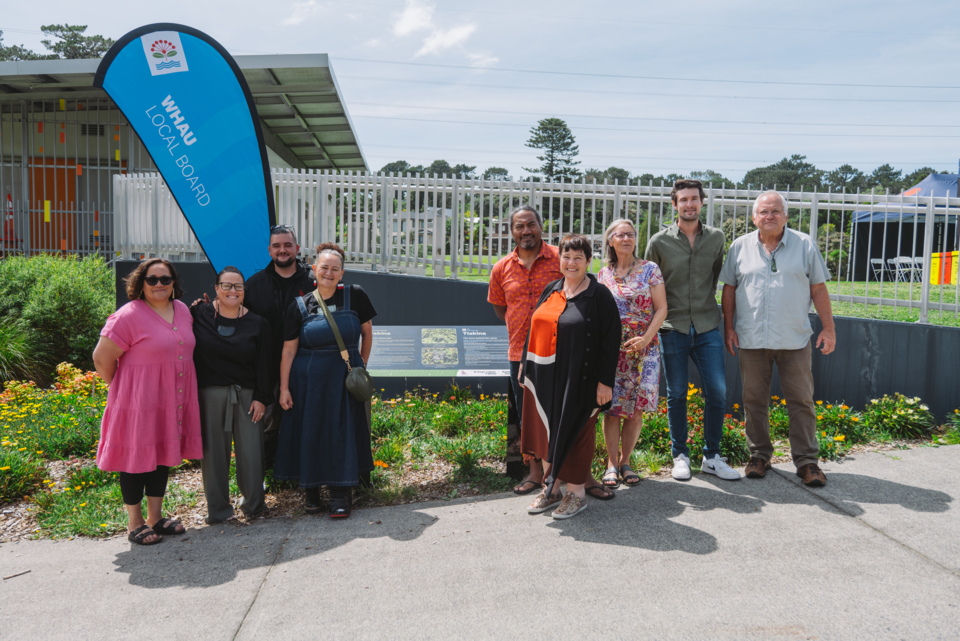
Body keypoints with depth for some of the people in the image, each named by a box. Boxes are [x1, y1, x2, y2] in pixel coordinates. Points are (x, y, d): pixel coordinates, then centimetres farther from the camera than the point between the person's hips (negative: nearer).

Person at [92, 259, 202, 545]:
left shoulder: (182, 310, 8)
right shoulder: (129, 316, -14)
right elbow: (102, 358, -12)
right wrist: (121, 389, -1)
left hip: (173, 401, 7)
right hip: (138, 402, -7)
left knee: (163, 454, 14)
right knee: (137, 457, 4)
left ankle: (156, 517, 28)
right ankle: (135, 523, 18)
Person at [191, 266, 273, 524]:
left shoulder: (257, 324, 4)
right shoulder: (199, 315, 2)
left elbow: (263, 365, 4)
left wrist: (261, 397, -1)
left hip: (246, 396, 1)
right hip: (210, 394, 0)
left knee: (250, 451, 3)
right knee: (214, 451, 5)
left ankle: (254, 504, 22)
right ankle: (218, 509, 20)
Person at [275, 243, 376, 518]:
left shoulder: (355, 296, -3)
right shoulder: (300, 306, -2)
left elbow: (367, 332, 8)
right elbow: (288, 350, -2)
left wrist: (362, 363, 11)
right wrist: (284, 388, -5)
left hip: (345, 378, 0)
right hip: (309, 380, 1)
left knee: (343, 432, 2)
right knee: (309, 433, 5)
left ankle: (341, 494, 11)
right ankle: (312, 490, 22)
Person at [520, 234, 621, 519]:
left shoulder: (599, 295, -7)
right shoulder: (551, 290, 10)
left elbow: (611, 340, -10)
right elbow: (535, 328, 17)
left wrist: (605, 381, -14)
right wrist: (525, 363, 15)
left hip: (578, 381, -6)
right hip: (544, 377, 6)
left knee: (574, 432, 3)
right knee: (547, 430, 11)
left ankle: (576, 492, 19)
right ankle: (551, 488, 26)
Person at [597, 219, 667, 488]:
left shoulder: (649, 269, 2)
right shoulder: (604, 274, 8)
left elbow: (661, 308, -2)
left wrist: (645, 338, -14)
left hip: (643, 348, -1)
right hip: (611, 348, 1)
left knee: (636, 409, 1)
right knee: (612, 407, -1)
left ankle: (625, 461, 17)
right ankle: (612, 463, 12)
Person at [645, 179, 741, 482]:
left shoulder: (717, 238, 5)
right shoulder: (659, 242, -1)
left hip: (707, 327, 2)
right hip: (673, 328, -1)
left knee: (718, 392, 0)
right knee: (676, 394, 6)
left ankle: (712, 457, 16)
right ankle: (680, 456, 20)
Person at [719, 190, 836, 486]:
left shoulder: (804, 245, 5)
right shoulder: (740, 247, 7)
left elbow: (818, 289, 6)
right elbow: (729, 289, 9)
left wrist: (828, 328, 2)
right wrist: (728, 327, 3)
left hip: (795, 339, -1)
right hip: (751, 339, 1)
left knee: (802, 401, 2)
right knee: (754, 400, 7)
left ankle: (807, 461, 11)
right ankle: (759, 456, 21)